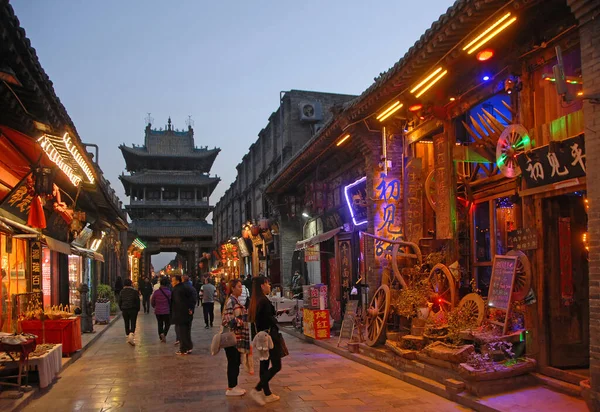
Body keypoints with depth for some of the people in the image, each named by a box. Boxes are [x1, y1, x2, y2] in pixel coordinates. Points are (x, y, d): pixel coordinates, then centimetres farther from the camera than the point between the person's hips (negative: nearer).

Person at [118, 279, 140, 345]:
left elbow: (119, 302, 7)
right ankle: (131, 335, -24)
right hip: (133, 310, -3)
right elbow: (137, 301, -5)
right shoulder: (134, 292, -6)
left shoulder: (121, 292, 2)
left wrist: (121, 309, 18)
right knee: (133, 323, -2)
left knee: (127, 324, 13)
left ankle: (128, 337, 20)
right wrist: (138, 309, 7)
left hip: (124, 310, 3)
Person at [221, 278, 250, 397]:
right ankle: (231, 388, 8)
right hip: (232, 337, -9)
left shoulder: (236, 300, 13)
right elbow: (229, 319, -23)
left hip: (237, 338, 9)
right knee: (233, 362, -1)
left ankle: (233, 385, 23)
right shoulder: (231, 301, -16)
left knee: (236, 362, 14)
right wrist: (241, 322, -14)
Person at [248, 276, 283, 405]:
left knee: (264, 365, 13)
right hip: (269, 336, -9)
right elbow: (270, 320, -21)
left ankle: (267, 394, 21)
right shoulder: (265, 301, -20)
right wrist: (275, 320, -1)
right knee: (276, 365, -1)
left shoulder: (255, 301, 8)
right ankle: (257, 390, -5)